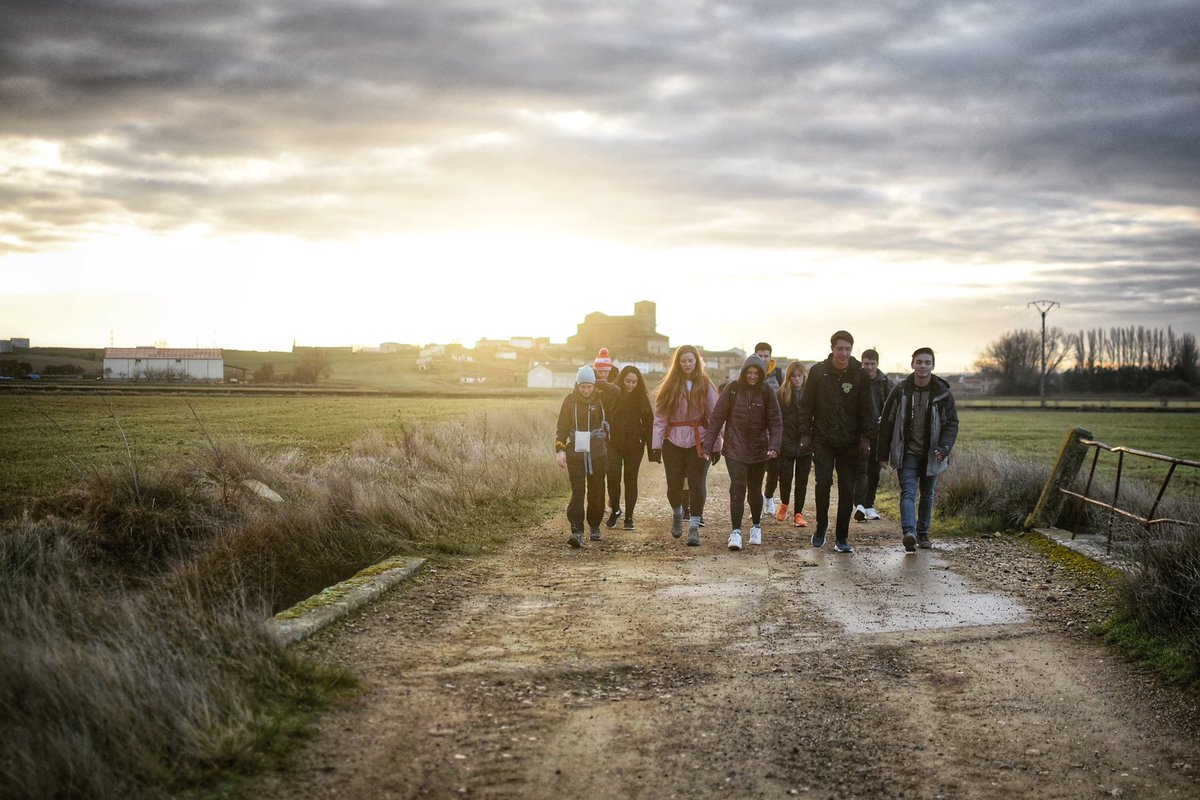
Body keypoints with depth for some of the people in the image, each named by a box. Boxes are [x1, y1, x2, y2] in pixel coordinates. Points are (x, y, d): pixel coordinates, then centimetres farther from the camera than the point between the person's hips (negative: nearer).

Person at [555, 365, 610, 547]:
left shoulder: (601, 400, 0)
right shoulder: (569, 400, 2)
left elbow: (608, 425, 5)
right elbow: (562, 427, 3)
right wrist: (560, 449, -6)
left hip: (597, 452, 1)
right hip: (575, 451, 0)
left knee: (596, 491, 8)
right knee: (577, 491, -10)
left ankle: (595, 527, 27)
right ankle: (576, 532, -14)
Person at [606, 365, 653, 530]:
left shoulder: (642, 398, 0)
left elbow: (649, 423, 2)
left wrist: (650, 445, -4)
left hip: (634, 446, 1)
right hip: (613, 444, -1)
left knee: (631, 480, 5)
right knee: (613, 477, -11)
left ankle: (629, 517, 13)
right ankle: (615, 510, 12)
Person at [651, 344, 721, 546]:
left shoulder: (705, 385, 0)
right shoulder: (669, 386, 3)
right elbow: (660, 418, -1)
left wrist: (716, 446, -4)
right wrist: (656, 445, -8)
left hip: (699, 441, -1)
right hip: (673, 441, 1)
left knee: (697, 483, -4)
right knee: (674, 485, 4)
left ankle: (694, 527, 4)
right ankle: (677, 514, 34)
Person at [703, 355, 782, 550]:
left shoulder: (767, 393, -3)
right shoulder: (732, 390, -6)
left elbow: (776, 422, -5)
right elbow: (716, 419, -5)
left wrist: (774, 446, -21)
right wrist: (707, 447, -9)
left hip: (759, 451, 2)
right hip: (735, 450, -2)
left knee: (755, 489, 13)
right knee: (738, 488, -14)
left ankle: (756, 526, 34)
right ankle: (735, 531, -11)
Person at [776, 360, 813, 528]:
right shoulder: (781, 394, -3)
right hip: (787, 443, -1)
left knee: (802, 480, 6)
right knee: (785, 477, 1)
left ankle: (798, 513, 15)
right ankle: (784, 504, 28)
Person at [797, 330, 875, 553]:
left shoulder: (859, 375, 1)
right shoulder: (818, 371, 0)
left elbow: (866, 409, 3)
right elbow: (806, 405, 4)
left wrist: (866, 437, -3)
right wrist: (805, 434, -1)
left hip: (850, 442, 1)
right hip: (823, 440, -1)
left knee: (847, 489, 2)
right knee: (823, 482, -11)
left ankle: (842, 537, 11)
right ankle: (821, 526, 13)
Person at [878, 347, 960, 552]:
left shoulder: (943, 393, -3)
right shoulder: (900, 391, -3)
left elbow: (952, 423, -1)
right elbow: (887, 422, 3)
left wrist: (944, 447, -18)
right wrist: (883, 454, 2)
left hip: (931, 455, 2)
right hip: (907, 453, -2)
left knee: (928, 495, 12)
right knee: (908, 492, -15)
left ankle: (923, 534, 26)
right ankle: (909, 532, -29)